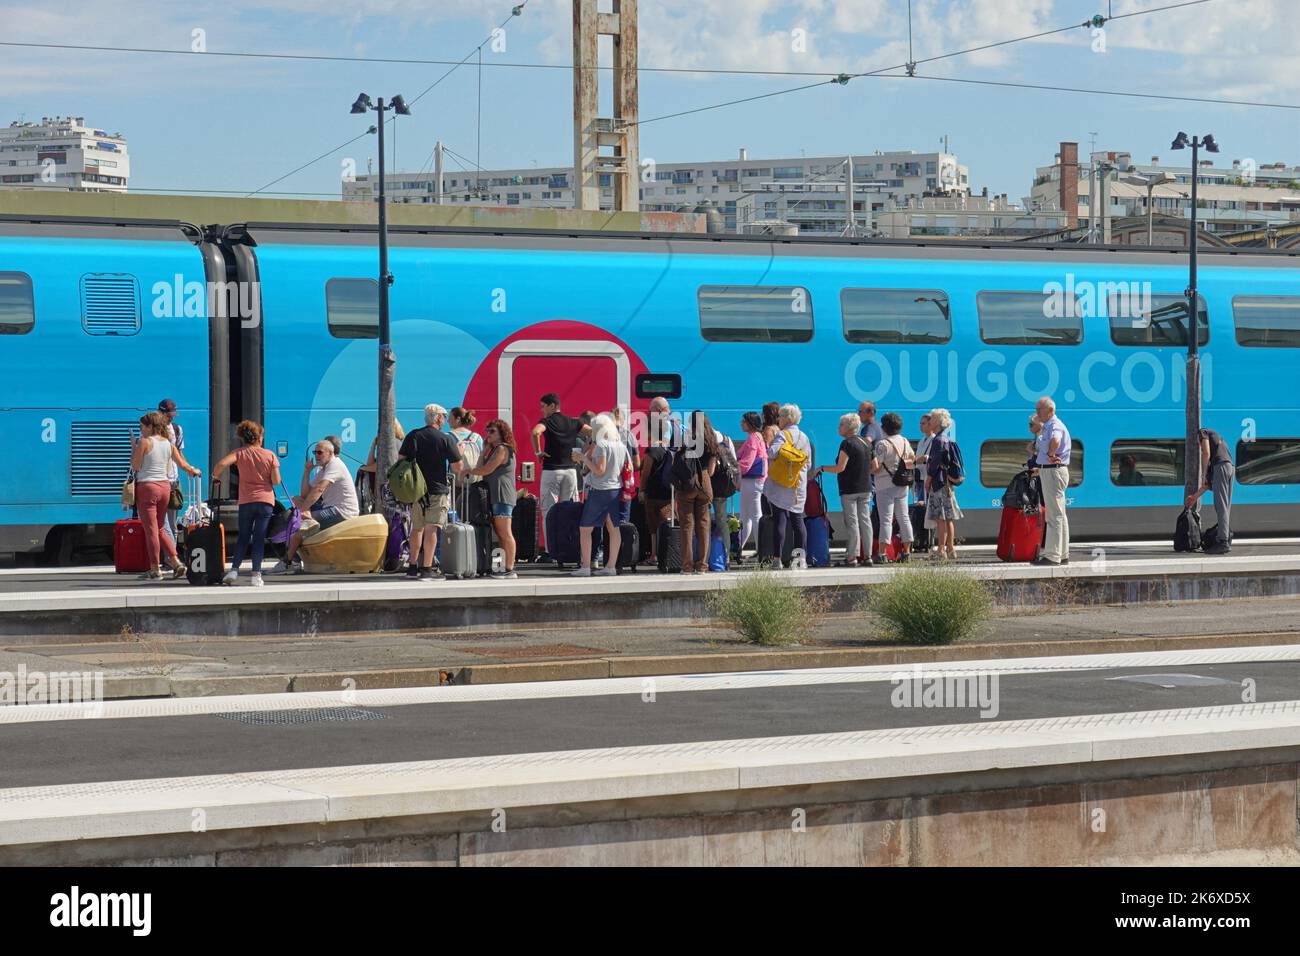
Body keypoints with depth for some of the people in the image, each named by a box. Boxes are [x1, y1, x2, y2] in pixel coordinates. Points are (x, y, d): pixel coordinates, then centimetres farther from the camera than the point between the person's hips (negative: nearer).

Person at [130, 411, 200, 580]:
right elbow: (182, 464, 14)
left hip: (147, 487, -6)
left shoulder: (144, 442, -10)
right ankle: (175, 561, 8)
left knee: (151, 529, -1)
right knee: (160, 528, 18)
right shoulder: (168, 443, 8)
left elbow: (135, 466, -9)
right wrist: (193, 471, 33)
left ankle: (155, 569, 1)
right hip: (165, 486, 6)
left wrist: (133, 447, 2)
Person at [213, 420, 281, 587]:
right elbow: (276, 481, -4)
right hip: (266, 500, -1)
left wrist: (215, 476, 0)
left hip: (246, 500, 1)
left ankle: (234, 570, 0)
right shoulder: (270, 455, 0)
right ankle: (256, 575, -5)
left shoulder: (240, 453, -1)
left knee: (243, 537, 12)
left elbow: (222, 463, -18)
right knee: (259, 538, 0)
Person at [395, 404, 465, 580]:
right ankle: (427, 568, -9)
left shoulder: (413, 436, 4)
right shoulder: (446, 439, -7)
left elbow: (400, 460, 4)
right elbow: (458, 467, -7)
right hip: (438, 489, -4)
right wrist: (458, 453, 12)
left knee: (416, 528, 16)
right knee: (431, 529, -5)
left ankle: (413, 567, 21)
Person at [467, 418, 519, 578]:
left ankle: (510, 569, -14)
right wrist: (485, 450, 13)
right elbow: (481, 467, 17)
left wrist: (469, 471, 1)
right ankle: (508, 568, 8)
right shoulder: (494, 450, 24)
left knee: (505, 533, -12)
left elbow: (486, 470, -14)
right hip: (495, 497, 11)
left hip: (502, 497, -11)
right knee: (501, 534, 8)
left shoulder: (502, 449, -8)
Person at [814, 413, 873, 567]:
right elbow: (875, 466, 13)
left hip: (849, 489, -7)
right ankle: (868, 556, 6)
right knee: (865, 520, 7)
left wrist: (821, 468, -5)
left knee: (852, 522, -5)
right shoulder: (866, 443, 11)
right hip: (866, 488, 7)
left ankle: (852, 557, -6)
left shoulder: (847, 443, -13)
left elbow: (840, 468, -18)